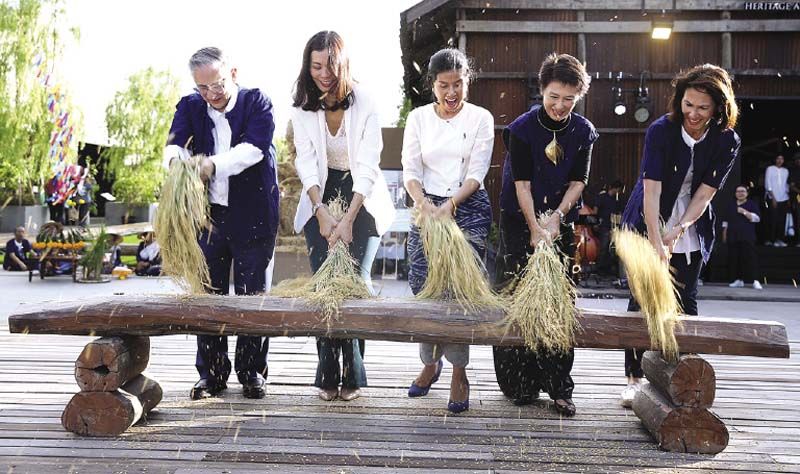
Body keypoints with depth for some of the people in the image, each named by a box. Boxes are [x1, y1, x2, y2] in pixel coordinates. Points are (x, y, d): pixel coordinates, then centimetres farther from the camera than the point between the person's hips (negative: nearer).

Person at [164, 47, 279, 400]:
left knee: (252, 296, 4)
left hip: (253, 217, -3)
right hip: (208, 215, 3)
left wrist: (213, 164, -37)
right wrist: (177, 159, -36)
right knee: (209, 295, 6)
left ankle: (252, 371, 16)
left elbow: (254, 147, -20)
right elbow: (176, 143, -11)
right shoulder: (190, 107, 7)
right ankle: (211, 373, 15)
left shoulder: (257, 103, -3)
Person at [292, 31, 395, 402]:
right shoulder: (303, 108, -5)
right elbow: (307, 164, -10)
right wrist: (322, 213, -24)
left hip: (361, 198, -2)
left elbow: (367, 166, -18)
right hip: (320, 199, 3)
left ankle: (353, 375, -2)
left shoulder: (364, 103, -14)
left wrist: (348, 218, -27)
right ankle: (327, 375, 1)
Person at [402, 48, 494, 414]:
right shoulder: (418, 118, 6)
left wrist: (450, 205, -21)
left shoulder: (481, 118, 1)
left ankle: (459, 372, 1)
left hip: (469, 209, -2)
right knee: (423, 288, 0)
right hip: (427, 207, 2)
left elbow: (476, 173, -6)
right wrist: (423, 202, -19)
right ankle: (430, 362, 19)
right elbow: (410, 170, 1)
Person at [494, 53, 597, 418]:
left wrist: (556, 218, -14)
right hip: (520, 223, -2)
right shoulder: (522, 128, -10)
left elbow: (578, 181, -1)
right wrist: (535, 230, -18)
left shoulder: (583, 132, 0)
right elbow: (522, 183, -13)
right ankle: (521, 386, 8)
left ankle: (559, 388, 5)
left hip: (561, 224, 3)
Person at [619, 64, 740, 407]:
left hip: (691, 235, 2)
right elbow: (651, 189, -25)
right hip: (648, 226, -2)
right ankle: (635, 377, 6)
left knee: (686, 301, 6)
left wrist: (678, 230, -27)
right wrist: (656, 242, -33)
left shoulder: (727, 142, -10)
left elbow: (704, 193, -13)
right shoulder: (661, 131, -18)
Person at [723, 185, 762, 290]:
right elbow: (725, 221, 20)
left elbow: (756, 218, -6)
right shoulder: (731, 206, 17)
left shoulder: (752, 204, 6)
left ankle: (754, 280, -9)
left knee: (749, 258, -10)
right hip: (732, 237, 4)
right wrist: (724, 234, 14)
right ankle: (738, 280, 8)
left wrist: (744, 212, -14)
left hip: (747, 238, -4)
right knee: (734, 259, 1)